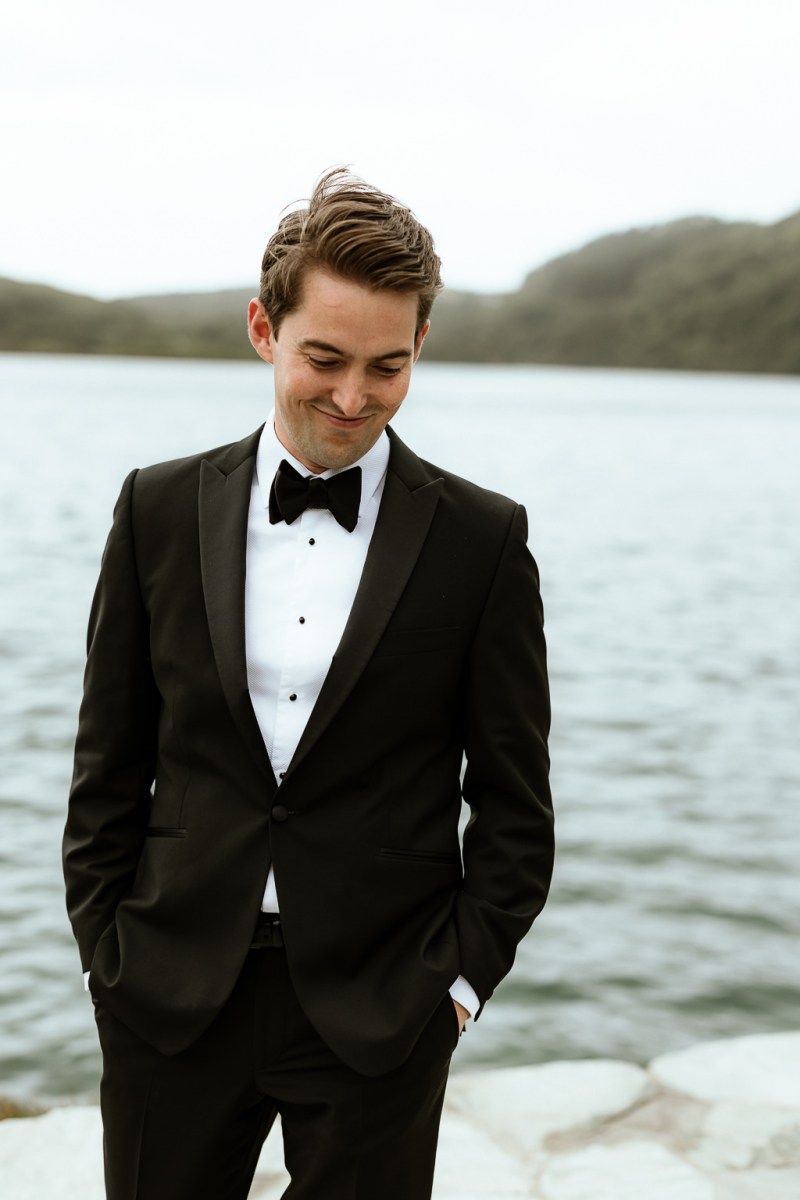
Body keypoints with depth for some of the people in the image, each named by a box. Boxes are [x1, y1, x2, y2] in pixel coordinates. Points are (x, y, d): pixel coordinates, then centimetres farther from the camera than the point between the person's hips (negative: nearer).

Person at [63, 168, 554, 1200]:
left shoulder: (483, 541, -2)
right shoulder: (160, 510, 2)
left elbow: (515, 804, 2)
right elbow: (108, 770, 6)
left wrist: (459, 980, -3)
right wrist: (109, 956, 2)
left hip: (378, 1018, -1)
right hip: (173, 996, 2)